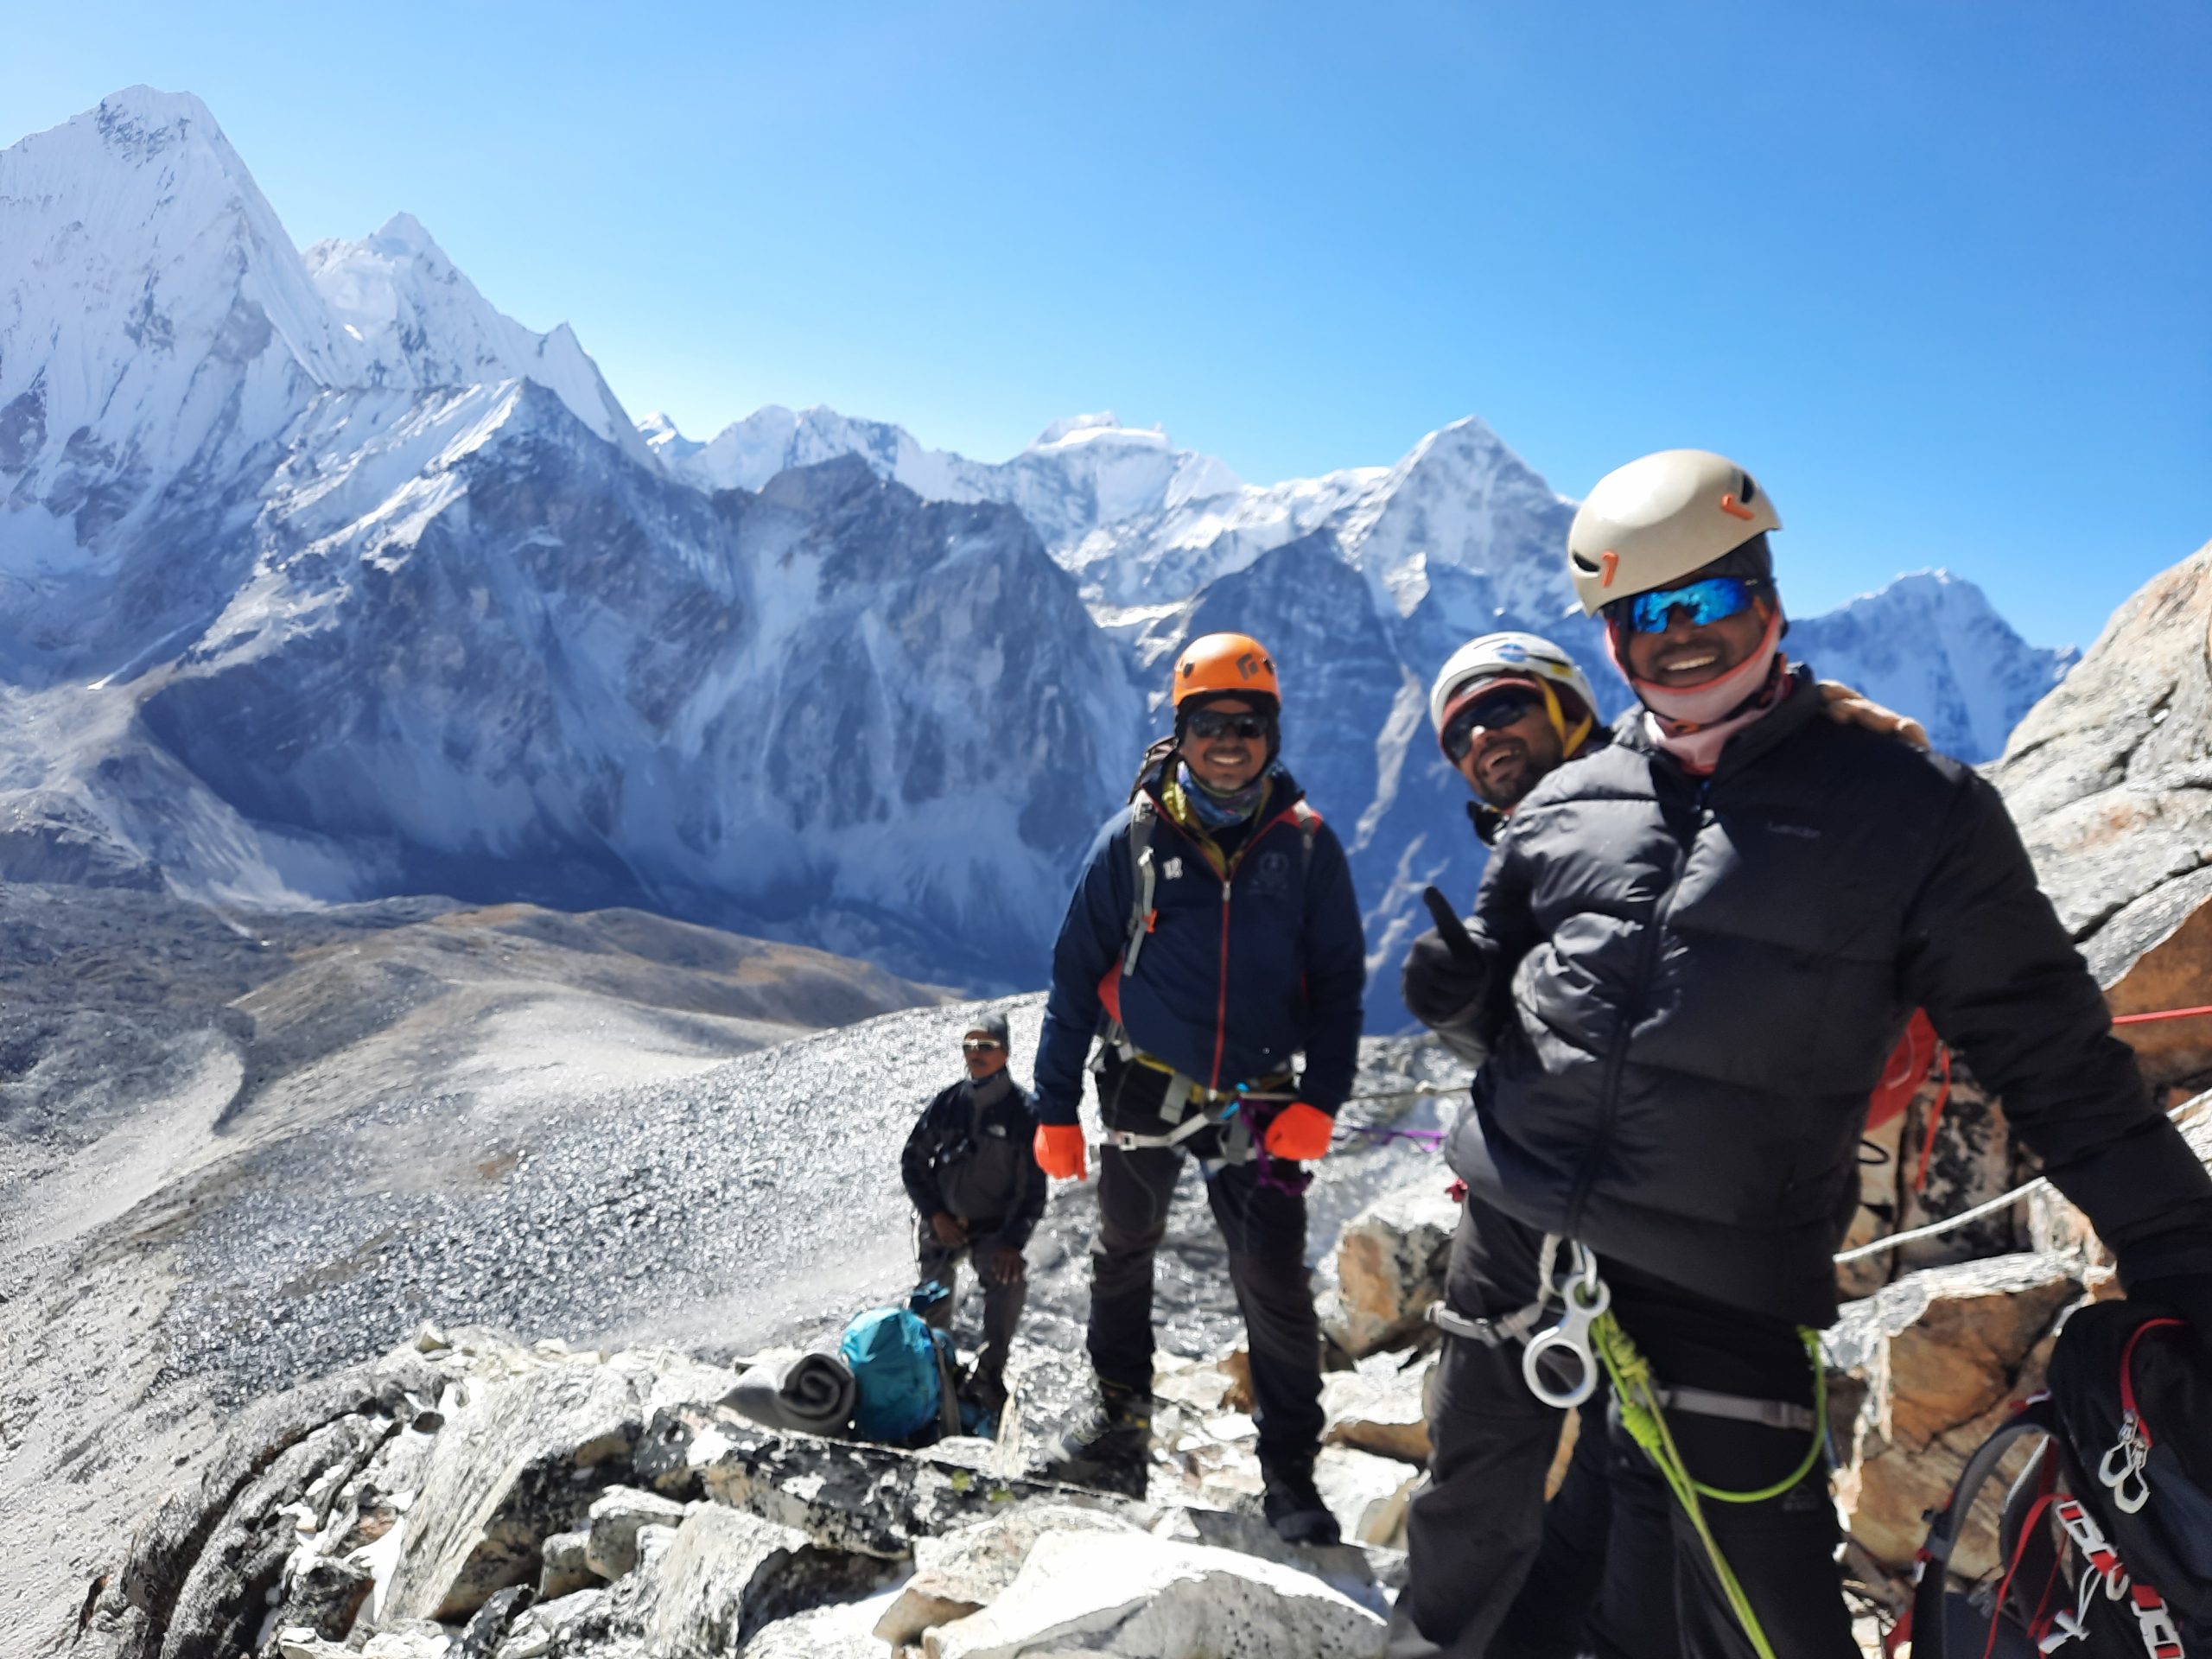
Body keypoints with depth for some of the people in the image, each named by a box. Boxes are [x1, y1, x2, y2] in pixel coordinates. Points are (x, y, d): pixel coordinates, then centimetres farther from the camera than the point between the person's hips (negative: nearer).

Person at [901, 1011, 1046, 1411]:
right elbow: (912, 1161, 5)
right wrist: (934, 1214, -6)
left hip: (994, 1226, -2)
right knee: (933, 1300, 1)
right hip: (943, 1223, 3)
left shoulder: (1023, 1109, -9)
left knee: (1010, 1281, -27)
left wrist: (1013, 1241, -20)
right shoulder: (946, 1103, -3)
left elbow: (1033, 1186, -10)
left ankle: (989, 1375, -16)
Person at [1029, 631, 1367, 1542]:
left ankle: (1290, 1473, 16)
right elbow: (1077, 973, -2)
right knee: (1123, 1256, 17)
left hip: (1256, 1106, -1)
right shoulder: (1135, 837, -6)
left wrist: (1321, 1097, -10)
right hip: (1144, 1089, 1)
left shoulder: (1305, 843, -5)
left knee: (1275, 1286, -2)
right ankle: (1119, 1418, 39)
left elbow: (1339, 981, 1)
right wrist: (1055, 1107, -3)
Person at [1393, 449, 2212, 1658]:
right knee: (1472, 1517, 19)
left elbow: (2052, 1060, 0)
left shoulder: (1913, 813, -4)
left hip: (1720, 1285, -3)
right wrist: (1456, 993, -4)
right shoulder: (1561, 808, 6)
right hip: (1508, 1231, 4)